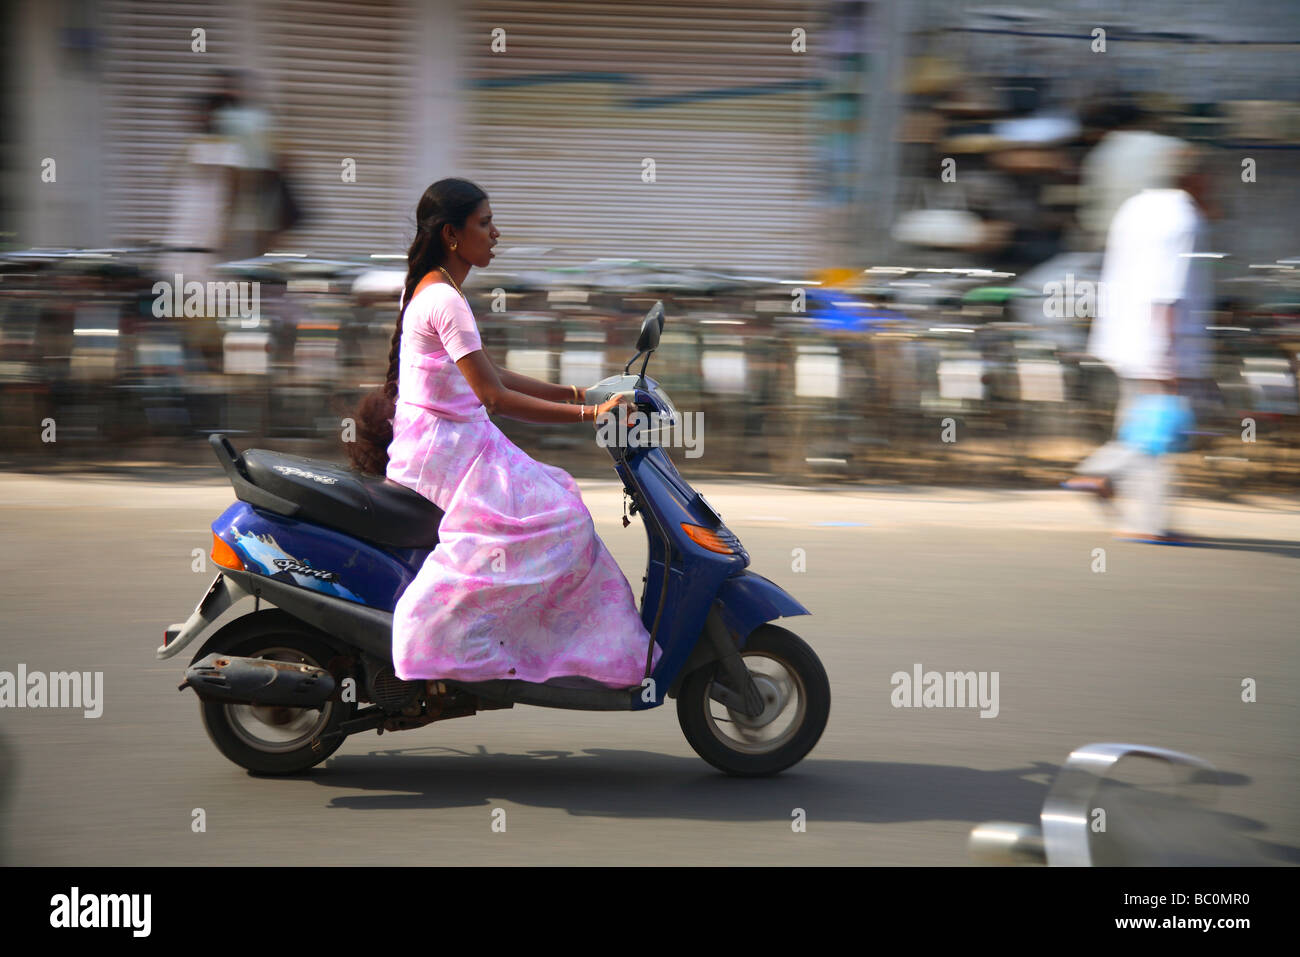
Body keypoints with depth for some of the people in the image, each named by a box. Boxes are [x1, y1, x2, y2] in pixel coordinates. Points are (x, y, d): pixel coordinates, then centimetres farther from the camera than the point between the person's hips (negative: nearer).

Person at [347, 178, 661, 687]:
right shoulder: (444, 299, -18)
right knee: (547, 515, -19)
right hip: (441, 448, -11)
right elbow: (495, 396, -22)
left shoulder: (432, 288, 15)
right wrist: (588, 414, -23)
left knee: (555, 504, 8)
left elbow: (490, 374, 20)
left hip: (449, 439, 11)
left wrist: (575, 392, 14)